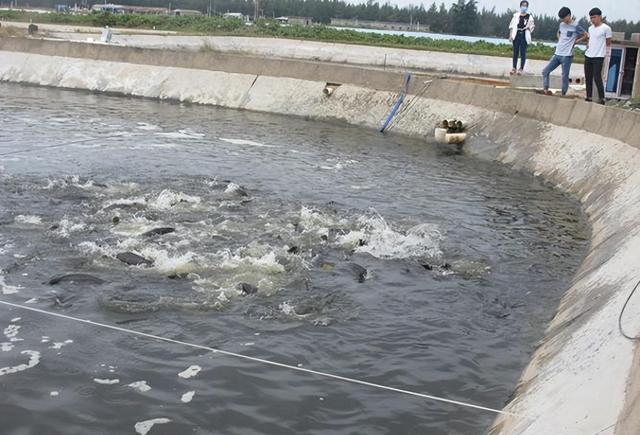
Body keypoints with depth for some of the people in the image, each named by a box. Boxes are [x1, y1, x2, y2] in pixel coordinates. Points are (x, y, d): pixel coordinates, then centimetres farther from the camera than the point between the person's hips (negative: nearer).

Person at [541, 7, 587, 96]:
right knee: (545, 71, 0)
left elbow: (586, 36, -3)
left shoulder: (576, 26, -8)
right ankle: (546, 91, 2)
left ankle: (563, 95, 5)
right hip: (557, 54, 7)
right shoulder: (561, 25, 11)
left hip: (567, 56, -7)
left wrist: (575, 41, -4)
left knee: (565, 76, -3)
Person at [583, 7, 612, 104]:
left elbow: (608, 43, 0)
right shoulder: (590, 28, 10)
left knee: (597, 78, -9)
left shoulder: (606, 28, -9)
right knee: (588, 78, 8)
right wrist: (588, 45, 8)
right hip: (588, 56, 7)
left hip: (598, 57, -7)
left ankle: (601, 99, -2)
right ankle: (589, 97, 16)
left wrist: (604, 53, 4)